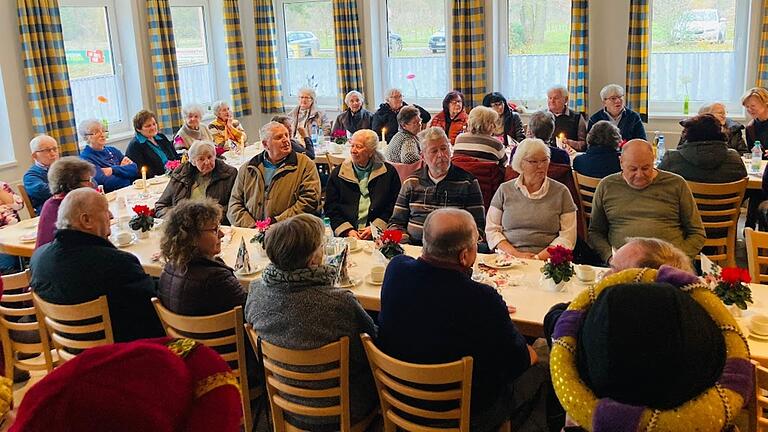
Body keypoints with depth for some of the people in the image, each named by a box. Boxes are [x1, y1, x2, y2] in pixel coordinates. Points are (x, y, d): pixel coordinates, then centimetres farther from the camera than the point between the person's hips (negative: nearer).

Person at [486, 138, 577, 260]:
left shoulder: (561, 192, 10)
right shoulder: (505, 190, 12)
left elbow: (567, 235, 4)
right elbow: (491, 230, 9)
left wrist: (539, 257, -9)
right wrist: (516, 254, -6)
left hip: (546, 262, -1)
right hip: (508, 260, 1)